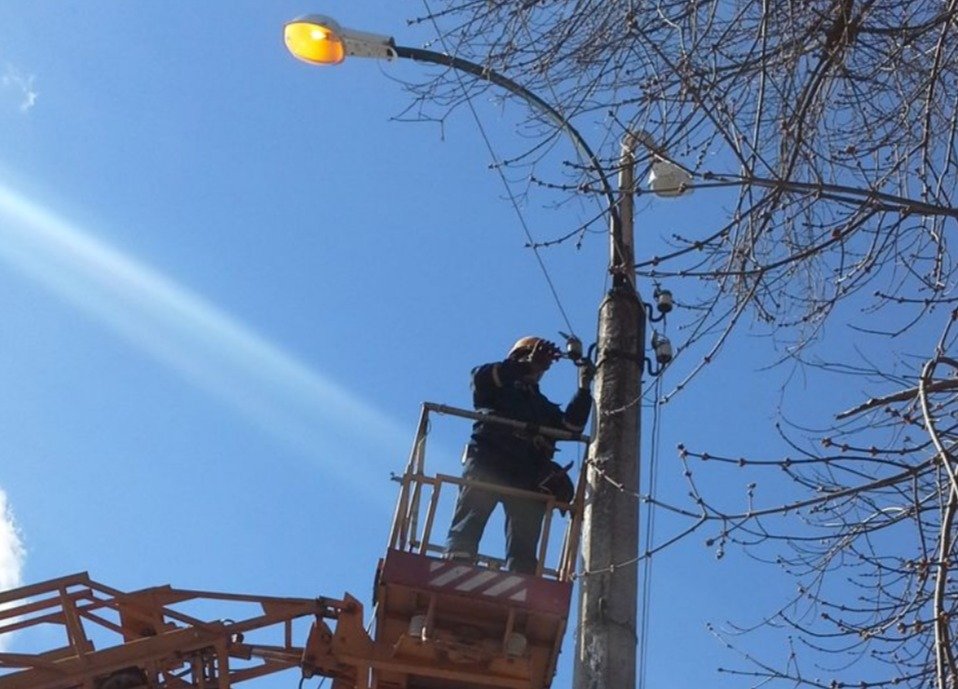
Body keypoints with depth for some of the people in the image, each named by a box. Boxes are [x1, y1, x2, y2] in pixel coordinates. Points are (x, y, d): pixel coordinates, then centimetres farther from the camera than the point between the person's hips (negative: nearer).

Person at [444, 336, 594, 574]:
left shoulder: (545, 407, 33)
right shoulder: (500, 387, 23)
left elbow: (571, 426, 15)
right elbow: (481, 376, -1)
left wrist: (584, 387, 6)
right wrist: (527, 365, -3)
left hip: (527, 475, 4)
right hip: (488, 463, -4)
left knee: (524, 541, -10)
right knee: (468, 524, -19)